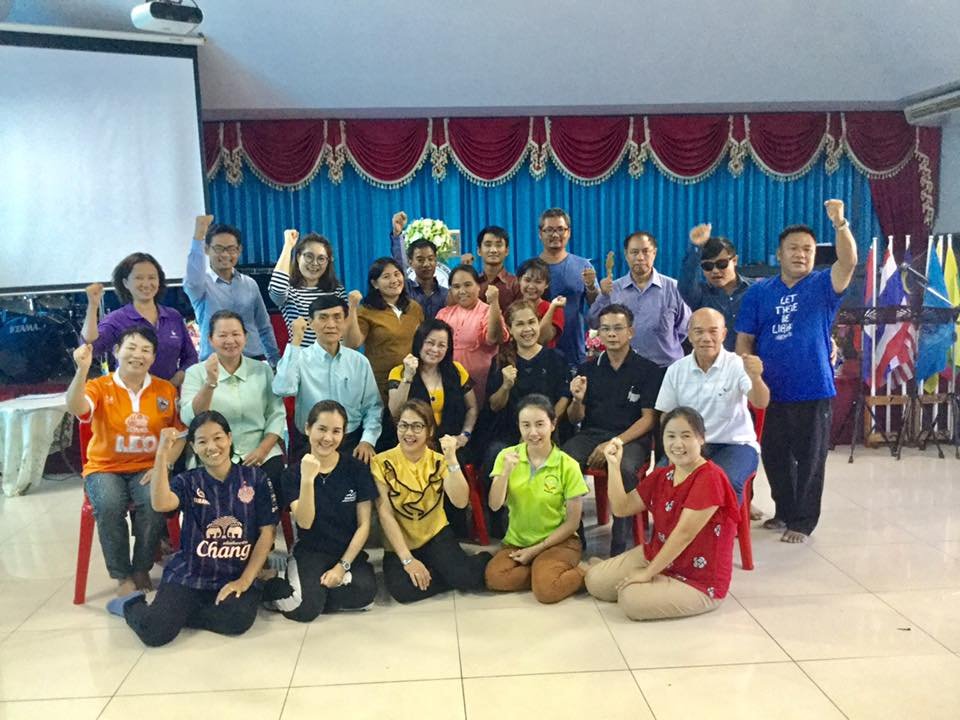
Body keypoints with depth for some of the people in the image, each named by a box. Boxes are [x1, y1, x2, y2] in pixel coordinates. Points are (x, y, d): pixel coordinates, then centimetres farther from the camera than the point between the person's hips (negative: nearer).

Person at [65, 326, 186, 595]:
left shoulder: (166, 390, 3)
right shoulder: (100, 386, -2)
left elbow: (180, 432, 5)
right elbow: (75, 408, -24)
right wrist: (82, 370, -38)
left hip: (148, 468, 1)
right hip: (105, 468, -1)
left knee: (154, 503, -29)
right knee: (109, 506, -31)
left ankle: (142, 569, -4)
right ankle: (122, 575, -10)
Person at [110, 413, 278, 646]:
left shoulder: (254, 478, -1)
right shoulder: (188, 481, 0)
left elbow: (267, 533, 0)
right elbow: (160, 504, -23)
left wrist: (245, 580, -6)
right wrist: (162, 453, -26)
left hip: (236, 577, 0)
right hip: (188, 576, 0)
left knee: (238, 620, -30)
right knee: (155, 631, -21)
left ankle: (175, 612, 0)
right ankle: (132, 605, 17)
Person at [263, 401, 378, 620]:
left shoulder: (358, 469, -4)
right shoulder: (294, 473, -4)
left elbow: (364, 524, -3)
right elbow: (305, 522, -16)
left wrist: (343, 565, -11)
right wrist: (307, 478, -28)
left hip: (349, 551, 1)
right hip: (310, 552, -1)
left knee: (364, 592, -30)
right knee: (306, 608, -28)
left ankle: (316, 589, -4)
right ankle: (273, 587, 4)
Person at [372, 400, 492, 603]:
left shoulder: (438, 461, -3)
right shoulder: (382, 463, -9)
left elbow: (460, 502, -17)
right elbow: (385, 514, -12)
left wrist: (451, 459, -27)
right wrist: (407, 559, -19)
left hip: (436, 535, 1)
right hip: (400, 543, 0)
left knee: (464, 577, -26)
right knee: (403, 589, -30)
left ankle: (483, 560, 8)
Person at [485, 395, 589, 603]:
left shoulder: (568, 466, -11)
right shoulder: (507, 456, -3)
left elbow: (573, 522, -7)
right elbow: (495, 505, -12)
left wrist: (536, 549, -11)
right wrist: (506, 471, -27)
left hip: (558, 541, -3)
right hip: (516, 541, 3)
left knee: (546, 589, -30)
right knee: (494, 578, -25)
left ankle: (582, 574, -2)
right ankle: (542, 571, -4)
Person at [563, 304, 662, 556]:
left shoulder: (648, 370, 4)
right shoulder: (588, 369, 14)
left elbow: (649, 419, -2)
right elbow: (575, 419, 14)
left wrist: (614, 444, -15)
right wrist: (578, 400, -11)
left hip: (631, 438, -3)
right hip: (590, 433, 3)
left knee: (625, 469, -37)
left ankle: (619, 547, -24)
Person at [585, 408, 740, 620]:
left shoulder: (709, 478, -22)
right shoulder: (661, 476, 3)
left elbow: (684, 533, -26)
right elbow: (622, 508, 4)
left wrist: (647, 573, -22)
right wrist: (614, 464, -7)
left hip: (699, 580, -7)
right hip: (655, 556, 8)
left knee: (633, 601, -27)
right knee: (594, 581, 0)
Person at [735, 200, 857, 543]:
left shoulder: (823, 285, 0)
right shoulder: (759, 291, 5)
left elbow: (849, 262, -20)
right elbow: (744, 339, 4)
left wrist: (840, 223, -34)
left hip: (813, 391, -2)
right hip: (770, 393, 3)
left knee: (810, 460, 5)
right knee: (775, 458, 14)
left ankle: (802, 521, 18)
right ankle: (784, 512, 31)